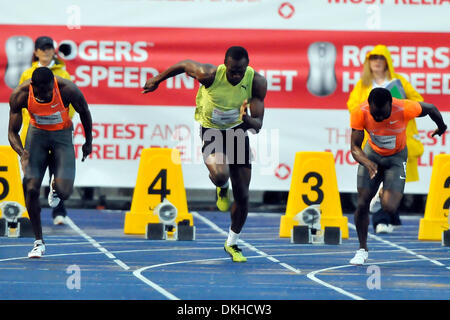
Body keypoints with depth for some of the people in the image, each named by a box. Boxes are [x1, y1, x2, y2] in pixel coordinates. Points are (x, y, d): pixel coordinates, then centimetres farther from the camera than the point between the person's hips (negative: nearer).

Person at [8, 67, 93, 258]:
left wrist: (88, 142, 5)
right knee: (31, 188, -13)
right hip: (37, 133, 1)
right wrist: (21, 152, -36)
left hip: (62, 134, -1)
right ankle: (39, 242, 3)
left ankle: (55, 187, 24)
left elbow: (84, 112, -7)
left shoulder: (67, 89, -29)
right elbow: (13, 132, -15)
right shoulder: (20, 95, -25)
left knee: (64, 192, -17)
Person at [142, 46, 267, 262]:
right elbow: (184, 65, -8)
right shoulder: (209, 75, -29)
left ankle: (232, 244, 27)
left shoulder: (257, 82, -22)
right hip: (211, 131, -3)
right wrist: (157, 80, 6)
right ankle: (222, 188, 6)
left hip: (238, 131, 3)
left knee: (242, 196, 4)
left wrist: (249, 120, -44)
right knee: (220, 174, -34)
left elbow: (258, 125, -20)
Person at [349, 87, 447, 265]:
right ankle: (362, 250, 16)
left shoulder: (405, 109, -32)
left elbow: (431, 109, -11)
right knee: (362, 204, -6)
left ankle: (387, 196, 24)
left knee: (389, 208, -17)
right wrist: (367, 163, -44)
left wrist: (442, 127, 10)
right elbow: (355, 147, -22)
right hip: (371, 154, 2)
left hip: (396, 158, -1)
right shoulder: (359, 113, -27)